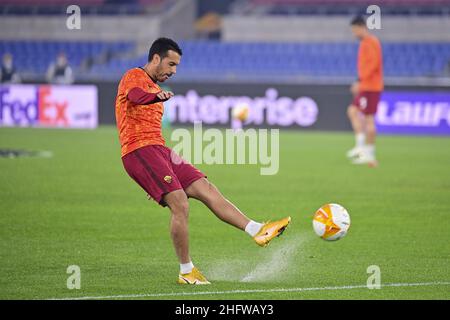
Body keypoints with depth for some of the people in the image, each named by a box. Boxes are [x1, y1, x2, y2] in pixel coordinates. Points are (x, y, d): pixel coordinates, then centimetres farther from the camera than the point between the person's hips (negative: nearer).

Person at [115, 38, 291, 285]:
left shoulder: (153, 87, 28)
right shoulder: (134, 77, -3)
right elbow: (135, 95, -29)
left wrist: (170, 154, 21)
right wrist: (158, 96, -51)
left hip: (159, 151, 9)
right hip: (139, 151, -9)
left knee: (207, 190, 0)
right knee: (180, 205, -18)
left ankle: (258, 231, -4)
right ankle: (186, 272, -9)